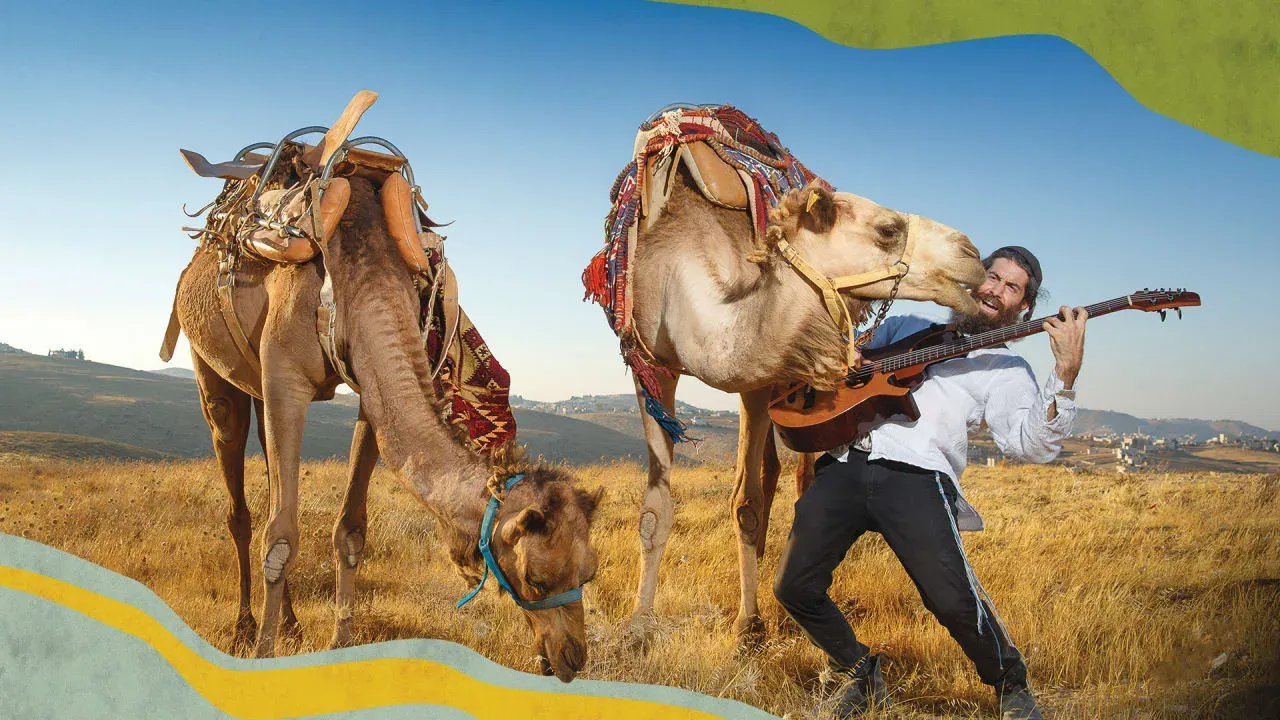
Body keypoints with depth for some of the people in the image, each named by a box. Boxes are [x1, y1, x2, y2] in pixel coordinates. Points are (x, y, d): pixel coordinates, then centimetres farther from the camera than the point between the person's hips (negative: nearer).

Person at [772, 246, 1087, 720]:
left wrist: (1065, 374, -14)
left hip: (915, 472, -3)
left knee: (954, 600, -21)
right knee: (794, 586, -4)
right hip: (845, 462, 4)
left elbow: (1032, 445, -1)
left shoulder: (1006, 369, 17)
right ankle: (860, 675, 22)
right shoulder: (907, 326, 30)